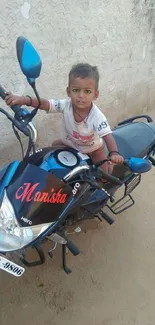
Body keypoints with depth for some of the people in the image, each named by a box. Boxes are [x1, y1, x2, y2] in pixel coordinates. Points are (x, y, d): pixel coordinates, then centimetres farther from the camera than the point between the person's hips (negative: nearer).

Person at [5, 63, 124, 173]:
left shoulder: (97, 116, -37)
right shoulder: (65, 105, -28)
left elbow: (108, 135, -44)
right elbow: (45, 103, -35)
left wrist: (114, 153, -63)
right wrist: (24, 100, -53)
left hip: (93, 148, -3)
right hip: (69, 143, 4)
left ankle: (109, 163, 29)